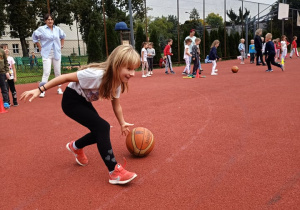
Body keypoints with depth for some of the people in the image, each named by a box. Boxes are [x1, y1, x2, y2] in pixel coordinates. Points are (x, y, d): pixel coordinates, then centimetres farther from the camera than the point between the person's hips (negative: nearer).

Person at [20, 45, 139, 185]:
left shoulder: (117, 82, -10)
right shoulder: (97, 75, -34)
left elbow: (116, 105, 5)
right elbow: (66, 77, -26)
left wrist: (122, 123, 5)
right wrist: (40, 90, -23)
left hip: (84, 102, 8)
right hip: (71, 101, -8)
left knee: (100, 131, 7)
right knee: (102, 127, -21)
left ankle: (76, 147, 37)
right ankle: (114, 172, -16)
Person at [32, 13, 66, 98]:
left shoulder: (57, 29, 6)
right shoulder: (41, 29, -5)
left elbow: (63, 36, 24)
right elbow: (34, 37, 7)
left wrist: (61, 45, 16)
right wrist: (40, 48, 4)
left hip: (56, 53, 4)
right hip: (47, 54, -4)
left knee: (57, 72, 10)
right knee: (46, 72, -11)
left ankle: (59, 88, 23)